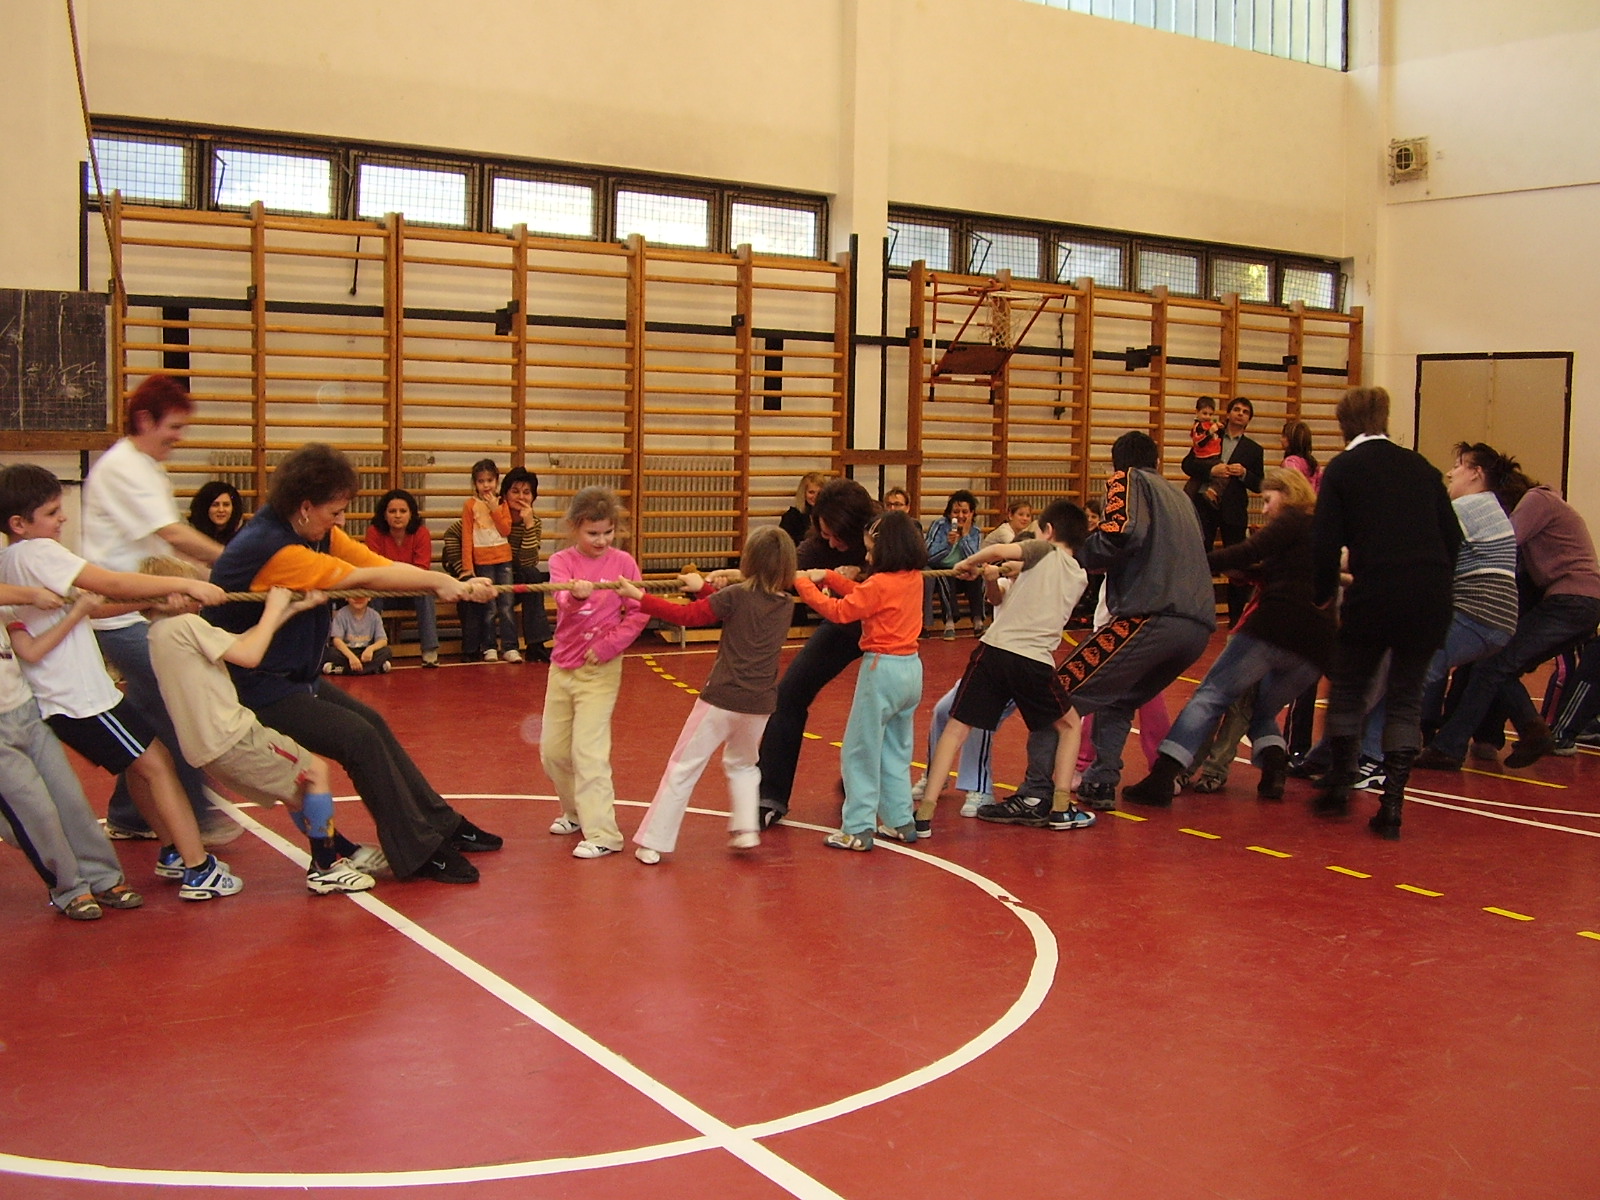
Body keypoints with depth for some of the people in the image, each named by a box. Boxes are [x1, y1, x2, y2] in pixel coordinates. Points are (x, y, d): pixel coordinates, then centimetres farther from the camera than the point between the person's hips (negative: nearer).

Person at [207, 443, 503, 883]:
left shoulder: (319, 535, 2)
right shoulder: (269, 547, -26)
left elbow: (382, 564, -9)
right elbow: (363, 578, -23)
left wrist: (456, 585, -21)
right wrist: (439, 583, -16)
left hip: (298, 678, 10)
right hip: (259, 693, -10)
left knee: (374, 726, 9)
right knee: (359, 739, -14)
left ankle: (441, 825, 19)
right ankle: (419, 853, -4)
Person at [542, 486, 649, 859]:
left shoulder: (622, 562, -5)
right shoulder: (561, 561, -2)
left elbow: (638, 613, -5)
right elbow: (562, 602, -21)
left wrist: (610, 645, -16)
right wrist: (576, 594, -44)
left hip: (600, 668, -4)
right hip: (562, 665, 4)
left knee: (588, 750, -10)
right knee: (552, 750, 11)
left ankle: (603, 834, -4)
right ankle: (577, 812, 33)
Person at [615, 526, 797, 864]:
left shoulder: (736, 596, -12)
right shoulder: (785, 604, 4)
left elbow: (686, 615, -9)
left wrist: (639, 596, -5)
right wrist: (704, 589, 22)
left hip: (721, 699, -5)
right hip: (760, 704, 5)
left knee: (683, 768, 5)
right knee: (742, 764, 30)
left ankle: (653, 842, 7)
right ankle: (746, 829, 16)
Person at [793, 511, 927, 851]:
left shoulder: (881, 583, -17)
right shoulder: (914, 578, 6)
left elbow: (838, 611, -14)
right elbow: (861, 595, 13)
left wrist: (803, 583, -6)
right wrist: (828, 577, 6)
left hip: (882, 669, -8)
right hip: (911, 668, 8)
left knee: (860, 752, 0)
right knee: (897, 751, 18)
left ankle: (858, 829, 0)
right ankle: (901, 822, 21)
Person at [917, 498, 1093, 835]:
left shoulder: (1045, 551, 8)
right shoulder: (1080, 577, 20)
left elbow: (1000, 549, -10)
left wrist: (967, 564, 6)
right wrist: (995, 582, 18)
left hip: (994, 649, -2)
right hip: (1036, 660, 3)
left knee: (956, 728, 5)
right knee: (1069, 725, 26)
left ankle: (924, 813, -2)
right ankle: (1060, 808, 19)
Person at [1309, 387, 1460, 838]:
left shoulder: (1343, 468, 5)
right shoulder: (1418, 465, 15)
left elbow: (1326, 542, -2)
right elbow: (1452, 536, 13)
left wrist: (1323, 595, 12)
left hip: (1374, 595, -3)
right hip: (1430, 598, 3)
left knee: (1347, 691, 17)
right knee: (1406, 699, 13)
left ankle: (1339, 787, 20)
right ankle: (1391, 804, 7)